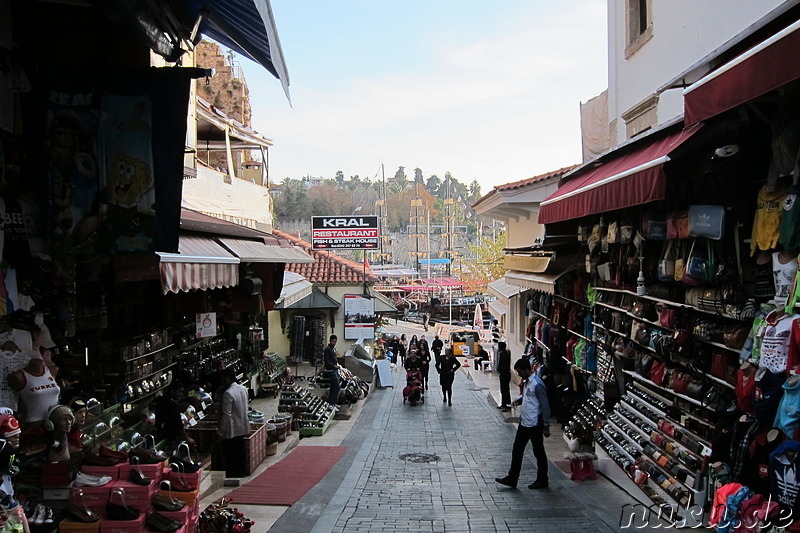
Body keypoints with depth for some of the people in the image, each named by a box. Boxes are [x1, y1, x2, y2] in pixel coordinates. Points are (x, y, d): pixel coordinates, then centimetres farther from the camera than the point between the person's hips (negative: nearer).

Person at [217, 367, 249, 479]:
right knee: (240, 452, 17)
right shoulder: (243, 389, 3)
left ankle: (231, 477, 8)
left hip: (231, 430, -8)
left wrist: (221, 431, -12)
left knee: (230, 454, 2)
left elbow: (226, 415, -21)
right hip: (243, 428, 8)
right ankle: (241, 473, 27)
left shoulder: (228, 393, -22)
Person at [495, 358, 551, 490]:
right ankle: (512, 479, 19)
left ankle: (542, 481, 21)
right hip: (524, 423, 9)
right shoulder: (526, 381, 7)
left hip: (535, 424, -9)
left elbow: (545, 406, -19)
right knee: (517, 450, 11)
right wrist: (519, 400, 2)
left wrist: (546, 426, -17)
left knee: (539, 453, 7)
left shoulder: (537, 384, -21)